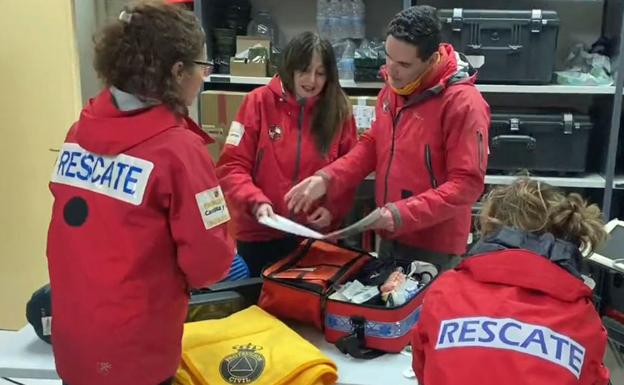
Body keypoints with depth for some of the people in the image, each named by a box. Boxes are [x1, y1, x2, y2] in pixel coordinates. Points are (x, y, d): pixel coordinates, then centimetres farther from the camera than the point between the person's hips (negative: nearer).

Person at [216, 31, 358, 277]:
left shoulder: (338, 111, 0)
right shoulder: (260, 102, -6)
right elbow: (232, 166, -6)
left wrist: (333, 210, -11)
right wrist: (256, 202, -21)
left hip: (315, 236, 2)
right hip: (259, 235, -1)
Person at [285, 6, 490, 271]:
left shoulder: (462, 102, -20)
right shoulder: (393, 87, 3)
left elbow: (467, 183, -21)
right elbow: (372, 145, 12)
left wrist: (402, 214, -28)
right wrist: (327, 179, -3)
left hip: (433, 249, -7)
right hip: (390, 238, 7)